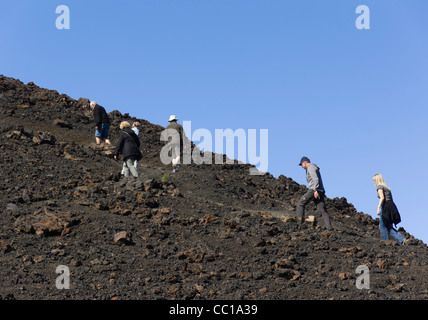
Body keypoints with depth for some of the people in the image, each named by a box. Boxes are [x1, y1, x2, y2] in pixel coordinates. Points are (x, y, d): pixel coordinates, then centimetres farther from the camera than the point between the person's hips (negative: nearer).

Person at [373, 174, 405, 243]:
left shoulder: (379, 186, -1)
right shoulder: (386, 187, 24)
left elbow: (382, 197, -16)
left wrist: (378, 207, -22)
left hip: (385, 206, -8)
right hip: (391, 206, 8)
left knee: (382, 226, -2)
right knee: (389, 227, 9)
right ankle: (402, 239, -2)